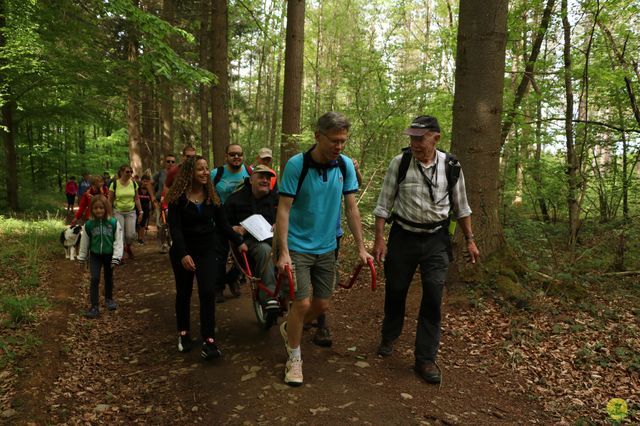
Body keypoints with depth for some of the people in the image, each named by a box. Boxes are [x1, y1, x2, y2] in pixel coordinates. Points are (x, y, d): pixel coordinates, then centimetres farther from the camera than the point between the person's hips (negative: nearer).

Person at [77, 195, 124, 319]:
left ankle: (109, 299, 39)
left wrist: (116, 257, -13)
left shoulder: (113, 223, -13)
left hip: (109, 255, 0)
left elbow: (118, 241, -10)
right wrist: (82, 257, 10)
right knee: (94, 279, -8)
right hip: (95, 255, 0)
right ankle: (94, 306, -2)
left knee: (109, 278, 17)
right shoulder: (89, 225, -8)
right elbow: (84, 242, 3)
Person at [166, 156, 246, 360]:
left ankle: (208, 341, -8)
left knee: (207, 292, -11)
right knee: (183, 293, 12)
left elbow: (222, 223, 7)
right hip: (183, 251, -2)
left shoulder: (212, 195, 3)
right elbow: (174, 228, -15)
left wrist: (239, 242, -1)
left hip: (206, 249, 2)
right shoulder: (178, 197, -10)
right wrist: (183, 254, -26)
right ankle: (183, 333, 32)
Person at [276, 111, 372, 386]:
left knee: (322, 304, 10)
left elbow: (351, 208, 1)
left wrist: (361, 248, 1)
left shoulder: (345, 165, -4)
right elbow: (283, 210, -15)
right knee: (303, 303, -9)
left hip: (326, 247, 5)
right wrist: (284, 252, -20)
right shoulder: (296, 164, -16)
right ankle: (294, 358, 14)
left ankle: (289, 328, 39)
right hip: (298, 246, -4)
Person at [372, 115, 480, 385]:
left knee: (433, 297, -3)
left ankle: (425, 359, 11)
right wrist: (379, 238, -8)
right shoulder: (399, 163, -8)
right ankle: (389, 338, 38)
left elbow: (461, 207, 8)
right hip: (403, 236, 0)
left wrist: (470, 240, 8)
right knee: (395, 291, 11)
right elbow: (384, 203, -3)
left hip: (436, 240, 1)